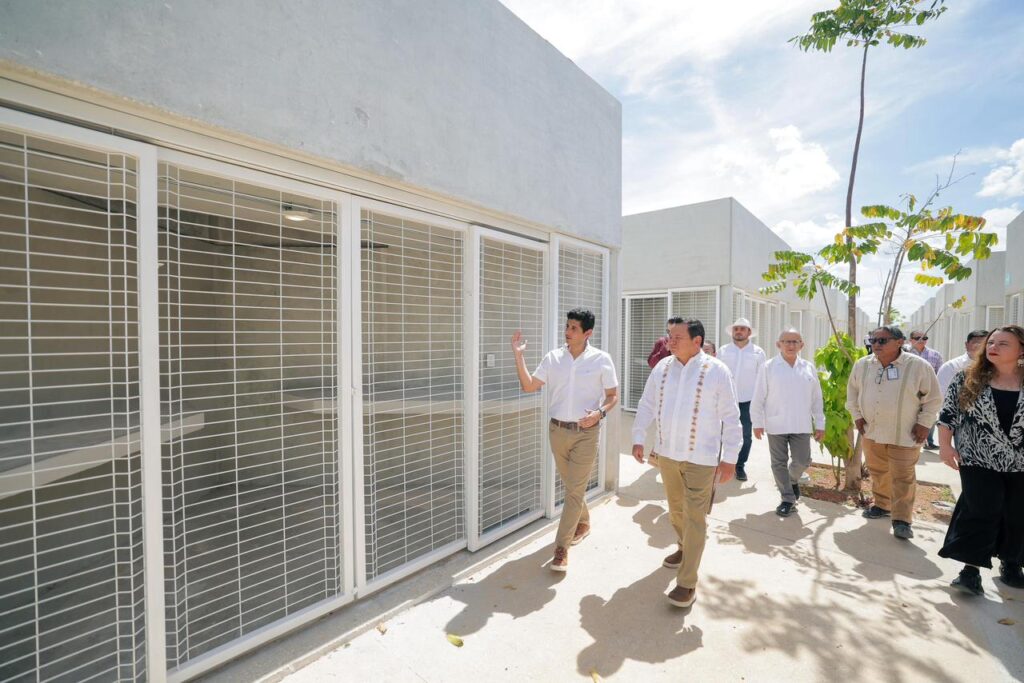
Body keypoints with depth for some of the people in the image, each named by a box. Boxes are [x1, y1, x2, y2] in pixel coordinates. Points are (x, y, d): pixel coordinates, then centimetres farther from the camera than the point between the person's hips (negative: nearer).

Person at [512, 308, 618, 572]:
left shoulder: (601, 359, -8)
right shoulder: (553, 357, 0)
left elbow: (613, 396, 0)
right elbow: (529, 386, 1)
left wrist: (599, 413, -19)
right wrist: (518, 355, -9)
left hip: (586, 433, -3)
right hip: (558, 430, 4)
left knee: (574, 490, 0)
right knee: (572, 485, 20)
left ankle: (561, 547, 12)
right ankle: (583, 523, 46)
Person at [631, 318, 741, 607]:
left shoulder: (717, 371, -12)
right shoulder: (662, 367, 0)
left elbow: (730, 417, -8)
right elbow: (646, 405, 8)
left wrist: (729, 458, -8)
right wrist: (638, 438, 3)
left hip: (700, 458, -5)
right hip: (667, 453, 5)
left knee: (694, 518, 0)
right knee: (675, 509, 21)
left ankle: (687, 583, 13)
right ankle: (686, 548, 48)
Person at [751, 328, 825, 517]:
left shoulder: (809, 368, 5)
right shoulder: (768, 367, -5)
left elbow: (817, 399, 9)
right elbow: (758, 398, -4)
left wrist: (820, 424, 7)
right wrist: (757, 423, -6)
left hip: (801, 425, 2)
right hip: (776, 425, -2)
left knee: (802, 461, 5)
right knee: (779, 463, 6)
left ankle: (793, 480, 38)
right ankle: (788, 498, 22)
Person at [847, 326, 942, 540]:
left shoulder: (919, 366, -11)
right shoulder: (862, 365, 0)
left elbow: (933, 398, -3)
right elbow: (852, 391, 13)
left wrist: (924, 423, -7)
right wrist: (857, 415, 8)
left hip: (904, 435, -4)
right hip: (871, 431, 4)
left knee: (903, 477, 0)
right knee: (878, 472, 17)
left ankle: (902, 520, 8)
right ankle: (882, 505, 34)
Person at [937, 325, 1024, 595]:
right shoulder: (968, 379, -2)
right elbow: (948, 414, -1)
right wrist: (945, 445, -7)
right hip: (979, 461, -2)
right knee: (980, 513, -4)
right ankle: (971, 568, 1)